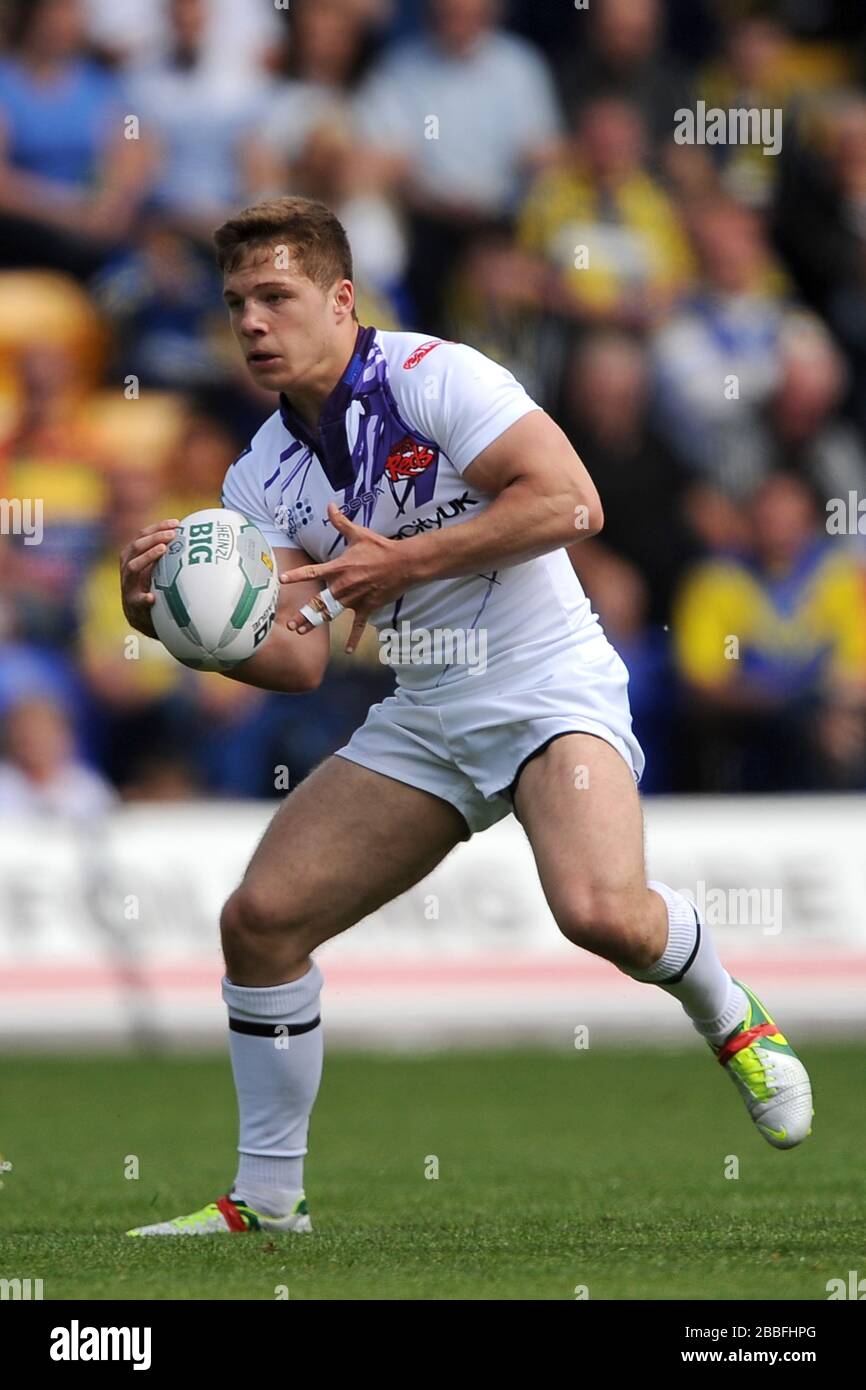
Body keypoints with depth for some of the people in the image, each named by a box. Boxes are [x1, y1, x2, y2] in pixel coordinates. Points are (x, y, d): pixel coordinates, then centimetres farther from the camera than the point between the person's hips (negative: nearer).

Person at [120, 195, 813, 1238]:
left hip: (548, 684, -7)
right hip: (423, 717, 7)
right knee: (260, 918, -5)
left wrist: (403, 562, -21)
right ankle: (266, 1198, 8)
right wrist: (171, 615, -15)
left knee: (601, 911, -31)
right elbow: (297, 659, 3)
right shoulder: (261, 479, 8)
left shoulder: (432, 375, -11)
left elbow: (570, 500, -20)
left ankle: (733, 1024, 3)